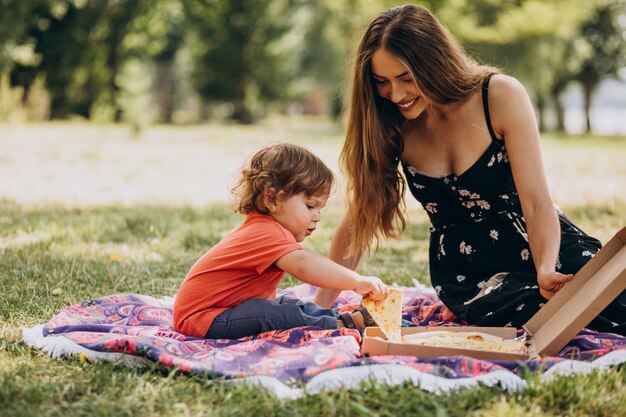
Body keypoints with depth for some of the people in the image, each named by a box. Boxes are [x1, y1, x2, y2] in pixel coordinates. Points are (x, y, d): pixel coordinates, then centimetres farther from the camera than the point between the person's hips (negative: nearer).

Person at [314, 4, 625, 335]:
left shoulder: (501, 97, -13)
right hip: (465, 274, 1)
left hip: (540, 245, 0)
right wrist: (318, 312, -7)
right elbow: (356, 224, -2)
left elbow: (537, 203, -17)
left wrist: (546, 273, -36)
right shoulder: (389, 127, -6)